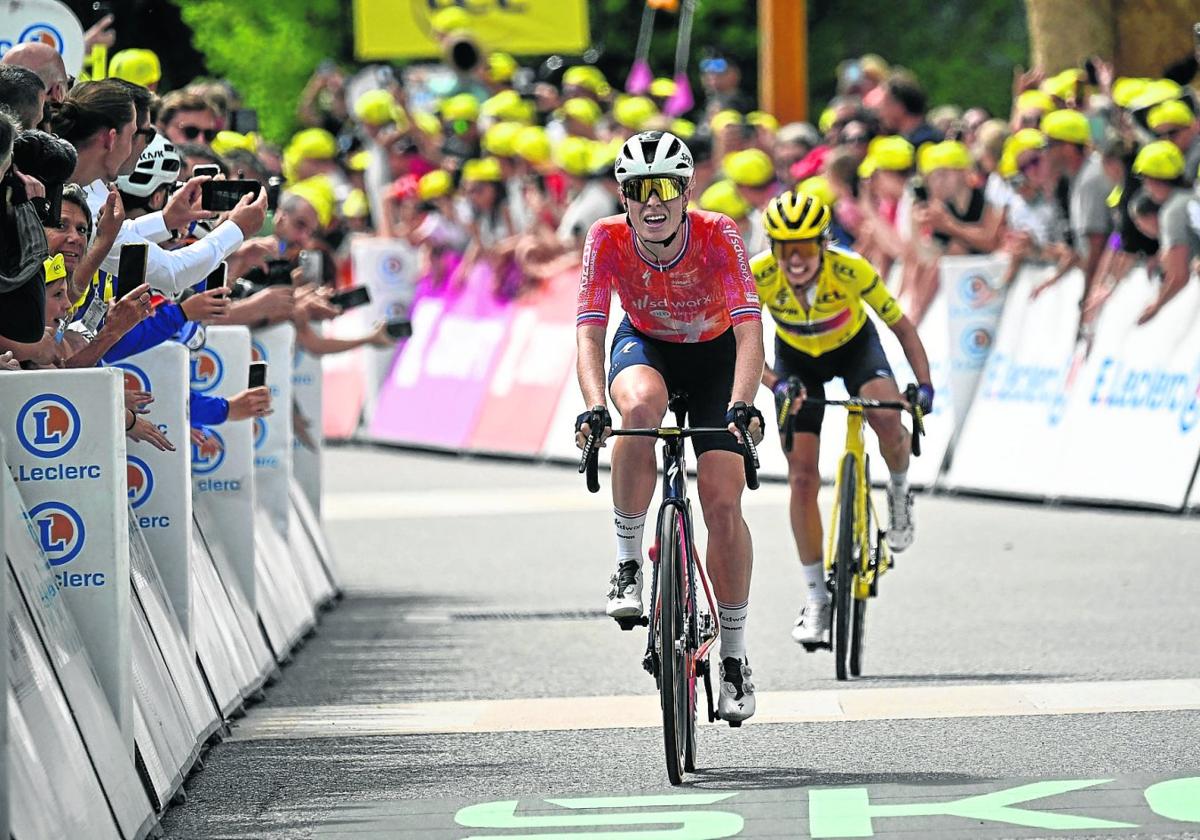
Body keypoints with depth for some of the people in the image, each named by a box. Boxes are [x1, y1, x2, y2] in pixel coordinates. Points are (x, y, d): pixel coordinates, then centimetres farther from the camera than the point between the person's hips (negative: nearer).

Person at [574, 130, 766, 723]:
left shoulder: (718, 235, -30)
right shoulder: (608, 239, -26)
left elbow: (749, 329, -38)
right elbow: (589, 333, -32)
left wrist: (741, 403, -54)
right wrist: (594, 406, -49)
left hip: (715, 356, 0)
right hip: (645, 347, 0)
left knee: (723, 503, -12)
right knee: (641, 408, -37)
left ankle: (734, 656, 2)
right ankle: (628, 566, -22)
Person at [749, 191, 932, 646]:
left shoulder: (850, 270, -33)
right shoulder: (758, 275, -31)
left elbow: (902, 326, -24)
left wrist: (924, 384, -35)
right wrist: (775, 384, -42)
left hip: (855, 347, -2)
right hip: (796, 358, 2)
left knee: (888, 421, -32)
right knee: (802, 478, -4)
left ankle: (899, 492, 2)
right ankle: (817, 599, 7)